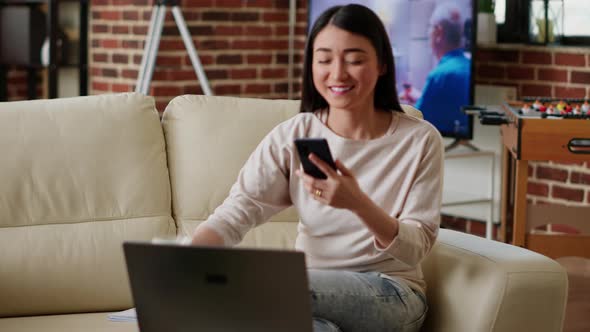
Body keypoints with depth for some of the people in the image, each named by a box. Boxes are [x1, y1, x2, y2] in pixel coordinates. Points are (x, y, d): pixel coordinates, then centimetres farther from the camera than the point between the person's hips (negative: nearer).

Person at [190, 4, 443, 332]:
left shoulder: (420, 140, -6)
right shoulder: (292, 136, -1)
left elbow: (416, 248, -11)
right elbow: (236, 212, -13)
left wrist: (358, 203, -31)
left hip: (391, 296, -2)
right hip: (314, 291, 2)